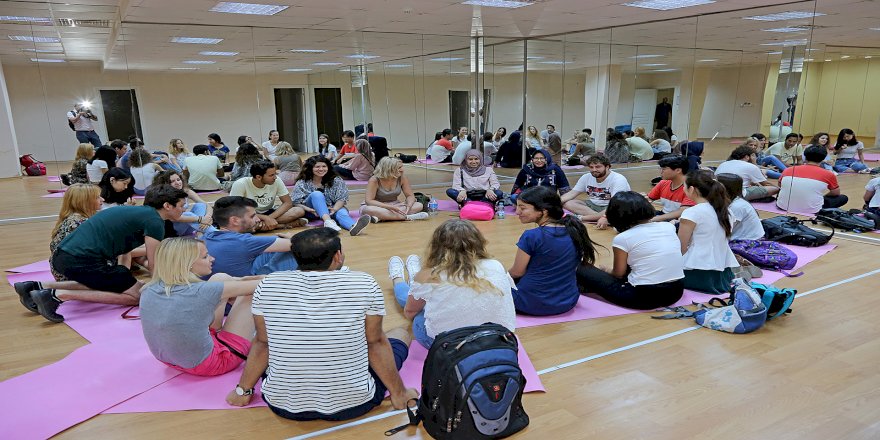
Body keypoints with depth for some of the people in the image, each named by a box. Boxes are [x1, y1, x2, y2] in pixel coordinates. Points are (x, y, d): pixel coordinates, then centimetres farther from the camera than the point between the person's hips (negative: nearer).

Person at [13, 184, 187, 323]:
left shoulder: (138, 212, 20)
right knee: (135, 295, -4)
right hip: (81, 260, -10)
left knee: (104, 284, 31)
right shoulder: (155, 221, -7)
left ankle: (40, 286, 19)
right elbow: (153, 265, -5)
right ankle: (58, 295, -10)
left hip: (63, 254, 10)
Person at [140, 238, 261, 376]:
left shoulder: (148, 291, -9)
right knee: (251, 294, 2)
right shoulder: (200, 292, -27)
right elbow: (256, 286, -17)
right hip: (205, 366, -7)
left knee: (221, 278, 7)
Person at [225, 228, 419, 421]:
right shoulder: (365, 285, -15)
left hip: (283, 405, 3)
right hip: (352, 405, -2)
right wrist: (399, 393, 6)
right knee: (400, 333, 20)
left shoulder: (267, 286, -9)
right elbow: (376, 342, -7)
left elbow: (262, 343, 1)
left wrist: (242, 391, 16)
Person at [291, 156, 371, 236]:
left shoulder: (336, 181, -2)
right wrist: (310, 210, -26)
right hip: (312, 213, -1)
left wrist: (335, 209, -28)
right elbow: (296, 203, -7)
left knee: (342, 212, -32)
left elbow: (342, 198, -7)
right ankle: (328, 221, -54)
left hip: (331, 210, 1)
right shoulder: (301, 184, -4)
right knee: (317, 194, -28)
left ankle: (353, 227, -69)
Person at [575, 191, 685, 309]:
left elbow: (618, 273, 3)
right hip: (676, 291, 6)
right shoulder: (668, 226, 6)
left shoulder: (622, 238, -9)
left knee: (583, 270, 5)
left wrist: (606, 272, 25)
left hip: (644, 296, -6)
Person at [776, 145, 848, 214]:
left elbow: (780, 187, 20)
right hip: (810, 210, -1)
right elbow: (836, 193, 14)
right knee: (843, 198, 19)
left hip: (783, 206, 2)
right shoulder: (828, 175, -3)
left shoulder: (788, 170, 2)